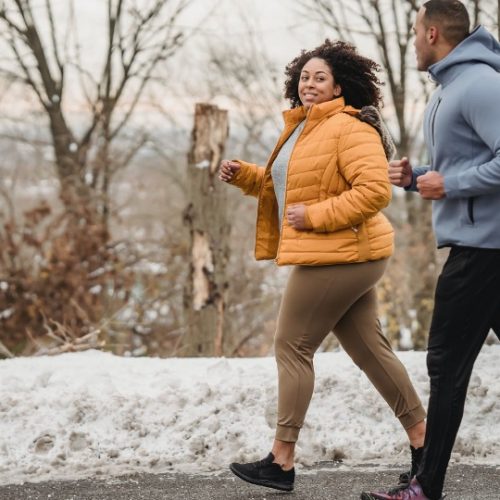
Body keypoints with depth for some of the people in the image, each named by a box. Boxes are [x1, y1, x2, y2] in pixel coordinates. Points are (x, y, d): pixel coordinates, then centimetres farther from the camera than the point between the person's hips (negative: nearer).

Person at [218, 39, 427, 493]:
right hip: (344, 257, 10)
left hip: (338, 256, -10)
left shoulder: (349, 128, -15)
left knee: (292, 348, -4)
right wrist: (242, 174, 12)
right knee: (369, 349, 12)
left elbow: (375, 190, -24)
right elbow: (282, 185, 29)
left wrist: (315, 216, -24)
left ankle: (282, 461, 2)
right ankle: (423, 441, 19)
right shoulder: (303, 129, 17)